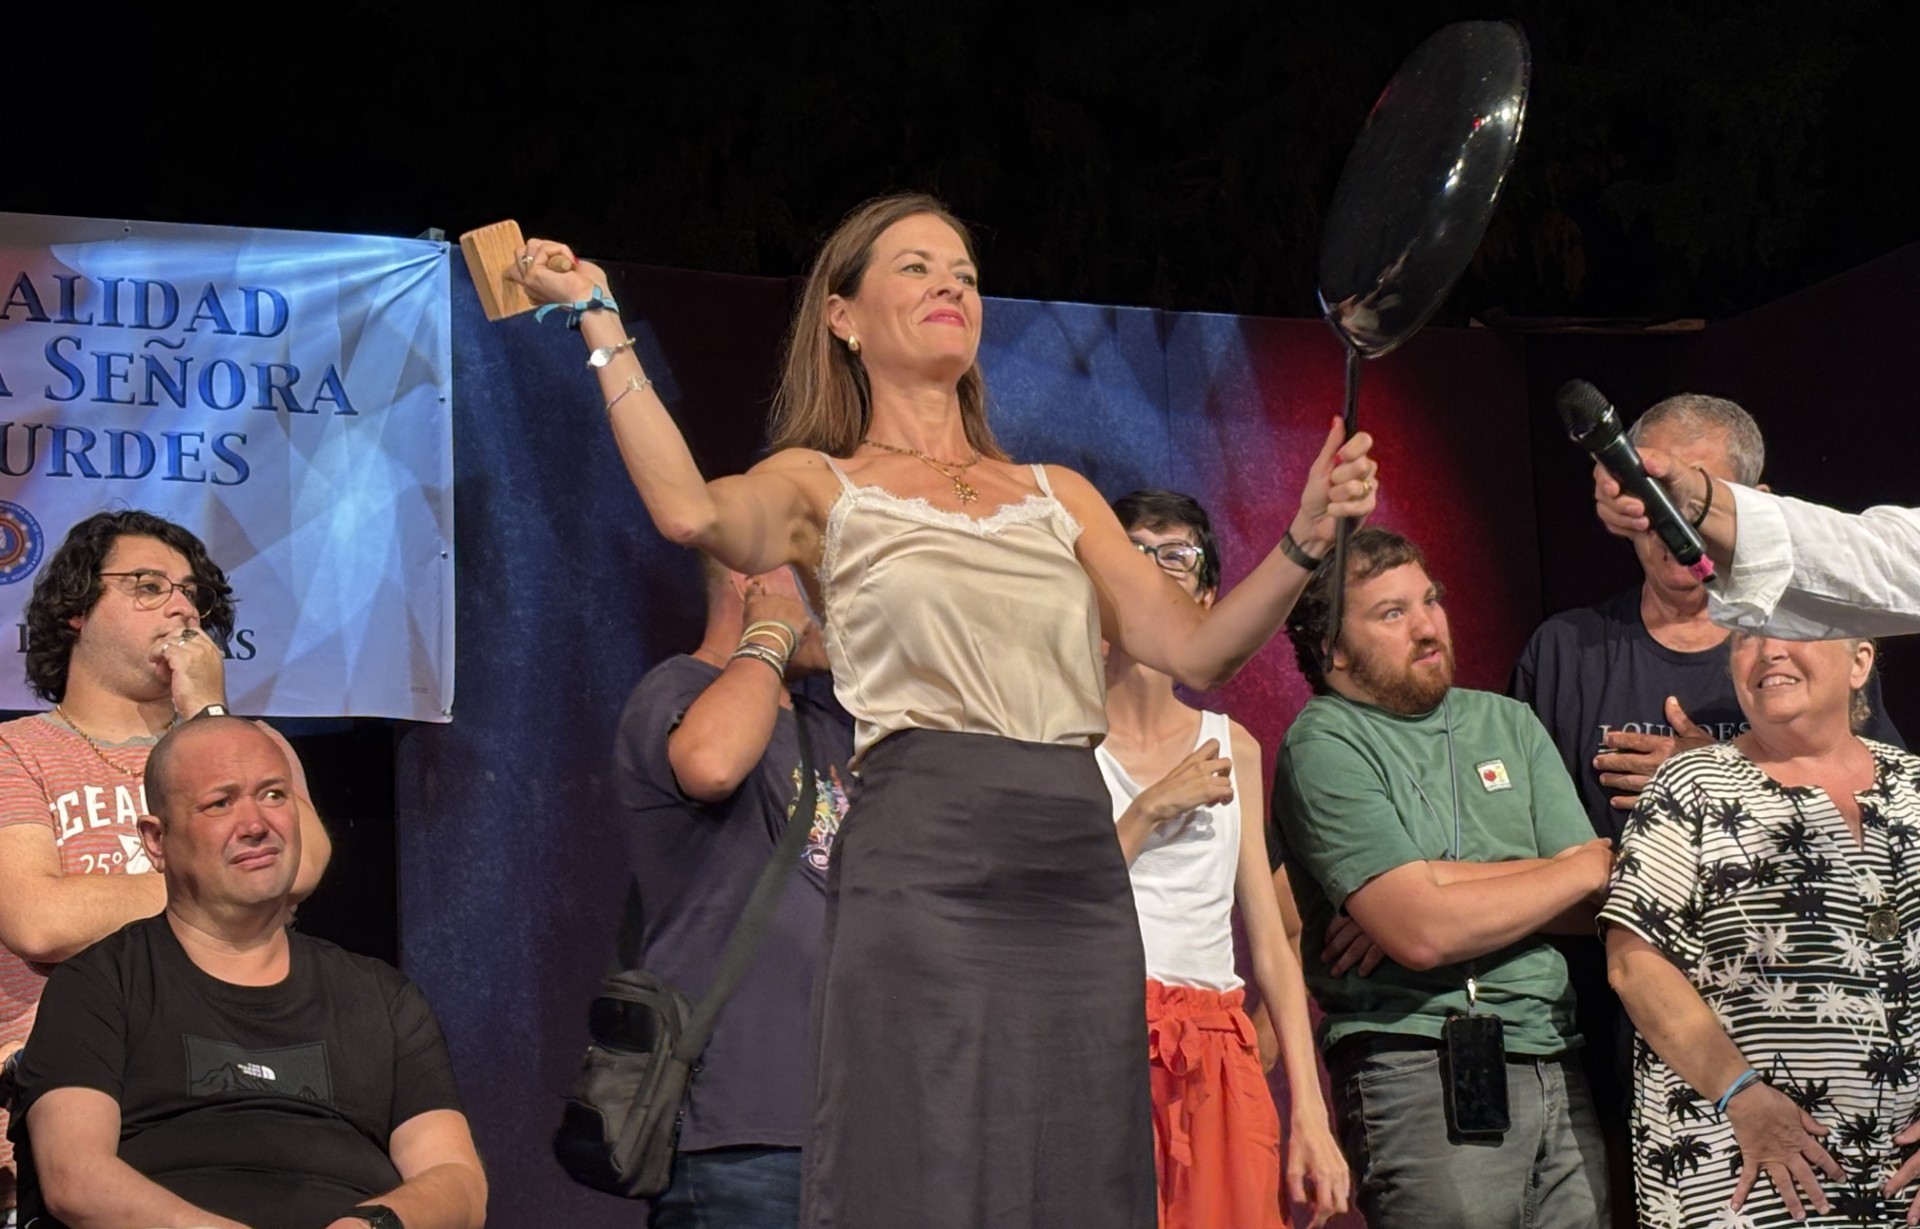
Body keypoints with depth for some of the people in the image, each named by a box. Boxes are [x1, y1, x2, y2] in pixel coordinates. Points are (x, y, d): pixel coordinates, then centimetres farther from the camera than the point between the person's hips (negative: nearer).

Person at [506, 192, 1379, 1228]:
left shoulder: (1057, 495, 21)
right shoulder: (821, 487, 9)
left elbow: (1192, 649, 11)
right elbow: (692, 511, -14)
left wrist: (1304, 540, -3)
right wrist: (599, 323, -12)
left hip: (1081, 874, 5)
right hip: (924, 872, -4)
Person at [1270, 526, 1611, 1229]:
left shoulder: (1508, 723, 16)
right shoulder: (1324, 744, -4)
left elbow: (1594, 907, 6)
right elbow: (1422, 934, -15)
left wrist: (1442, 883, -9)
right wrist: (1588, 867, -1)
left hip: (1557, 1061, 6)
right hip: (1423, 1074, -6)